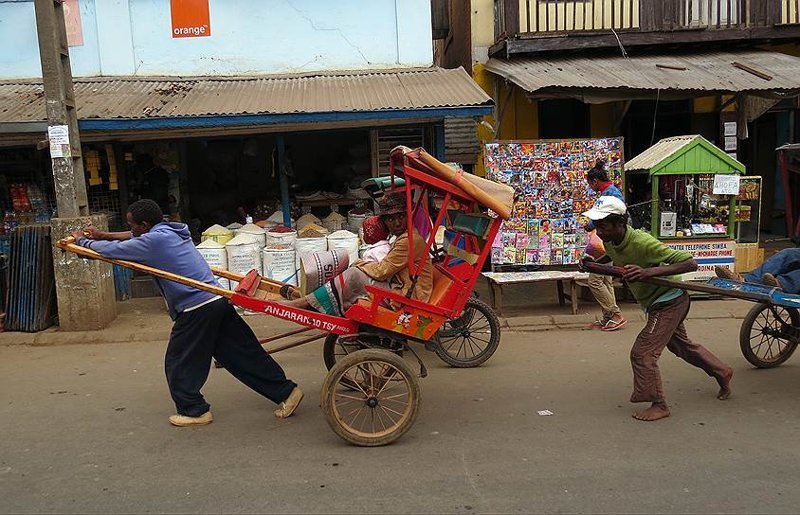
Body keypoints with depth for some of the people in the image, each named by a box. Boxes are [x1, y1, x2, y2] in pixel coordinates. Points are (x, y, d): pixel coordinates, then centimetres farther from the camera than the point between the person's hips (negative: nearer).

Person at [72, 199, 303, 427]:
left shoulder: (152, 241, -9)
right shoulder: (168, 232, 16)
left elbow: (110, 250, 0)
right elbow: (135, 237, 34)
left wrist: (82, 240, 18)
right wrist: (103, 235, 37)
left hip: (197, 309, -9)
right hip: (217, 301, 9)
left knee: (179, 363, 10)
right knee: (243, 354, 11)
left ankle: (194, 410, 20)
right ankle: (286, 391, 14)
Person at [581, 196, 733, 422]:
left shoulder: (643, 242, -33)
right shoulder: (610, 242, -8)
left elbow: (690, 263, -36)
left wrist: (649, 272, -47)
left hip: (669, 301, -9)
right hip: (657, 303, 9)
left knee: (642, 353, -10)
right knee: (682, 345, 26)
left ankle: (659, 405, 6)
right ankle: (722, 372, 48)